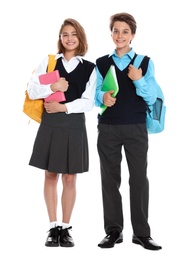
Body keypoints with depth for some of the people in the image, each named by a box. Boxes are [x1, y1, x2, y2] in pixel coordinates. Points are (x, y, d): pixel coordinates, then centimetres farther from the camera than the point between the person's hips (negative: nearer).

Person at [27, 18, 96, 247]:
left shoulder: (89, 68, 3)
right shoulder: (48, 61, 7)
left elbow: (88, 102, -4)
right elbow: (32, 91, 1)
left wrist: (63, 107, -13)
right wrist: (53, 87, -13)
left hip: (74, 126, -1)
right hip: (50, 124, 1)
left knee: (70, 178, 5)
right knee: (51, 176, 5)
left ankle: (65, 228, 16)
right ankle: (53, 228, 14)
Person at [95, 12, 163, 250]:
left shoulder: (145, 62, 4)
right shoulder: (101, 63, 9)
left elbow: (152, 98, -2)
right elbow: (94, 95, 8)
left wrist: (138, 80, -19)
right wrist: (102, 96, -14)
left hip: (136, 128, -2)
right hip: (108, 128, 2)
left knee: (139, 178, 0)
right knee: (110, 179, 6)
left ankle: (141, 233, 8)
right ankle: (113, 231, 15)